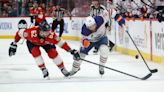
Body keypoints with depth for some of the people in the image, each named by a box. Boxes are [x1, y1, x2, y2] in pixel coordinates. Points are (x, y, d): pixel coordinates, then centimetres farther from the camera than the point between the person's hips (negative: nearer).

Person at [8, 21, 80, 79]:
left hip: (46, 42, 1)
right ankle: (44, 70, -9)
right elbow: (19, 33, -29)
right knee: (36, 52, -25)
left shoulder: (51, 35, -39)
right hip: (32, 42, -1)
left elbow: (60, 42, -30)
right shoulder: (32, 32, -45)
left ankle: (63, 69, 7)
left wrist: (71, 51, -32)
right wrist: (14, 44, -22)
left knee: (53, 53, -11)